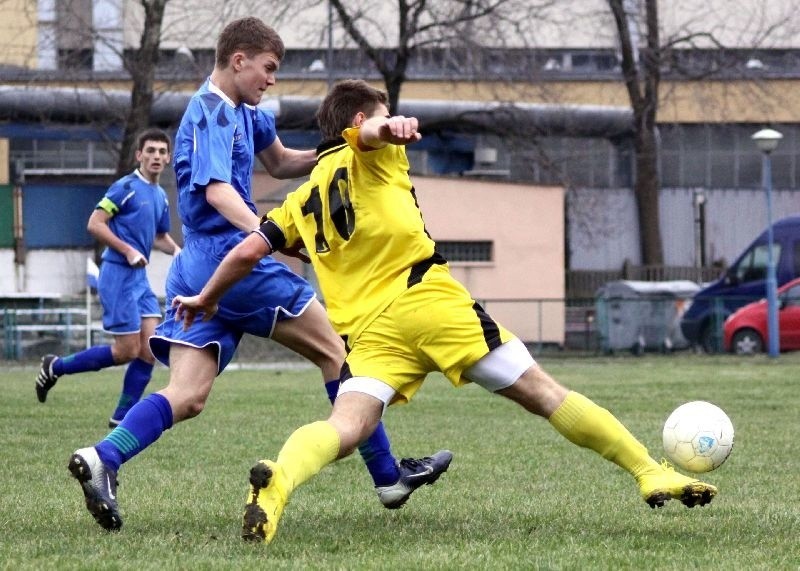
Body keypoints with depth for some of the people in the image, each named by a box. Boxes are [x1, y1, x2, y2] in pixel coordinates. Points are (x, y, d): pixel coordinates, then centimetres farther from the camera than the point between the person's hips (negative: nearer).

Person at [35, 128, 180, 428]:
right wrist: (128, 250, -18)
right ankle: (55, 367, 8)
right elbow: (95, 225, -14)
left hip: (140, 279, 8)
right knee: (127, 351, -8)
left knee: (151, 349, -2)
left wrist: (178, 251, 9)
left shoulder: (160, 197, 14)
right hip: (118, 276, -8)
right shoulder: (126, 187, -10)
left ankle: (122, 417, 5)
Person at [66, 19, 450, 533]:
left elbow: (280, 163, 34)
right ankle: (389, 476, 9)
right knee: (335, 352, 4)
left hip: (195, 269, 9)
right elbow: (216, 189, -26)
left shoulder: (243, 113, 19)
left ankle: (103, 459, -26)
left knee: (187, 396, -4)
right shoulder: (214, 112, -11)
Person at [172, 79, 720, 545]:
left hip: (368, 329, 3)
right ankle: (651, 473, 4)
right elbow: (370, 131, -12)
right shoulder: (371, 156, 11)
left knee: (345, 430, -14)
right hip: (429, 300, -3)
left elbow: (246, 252, 20)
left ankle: (279, 479, -46)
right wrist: (390, 128, -35)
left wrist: (206, 299, 35)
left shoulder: (302, 199, 24)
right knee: (545, 394, 3)